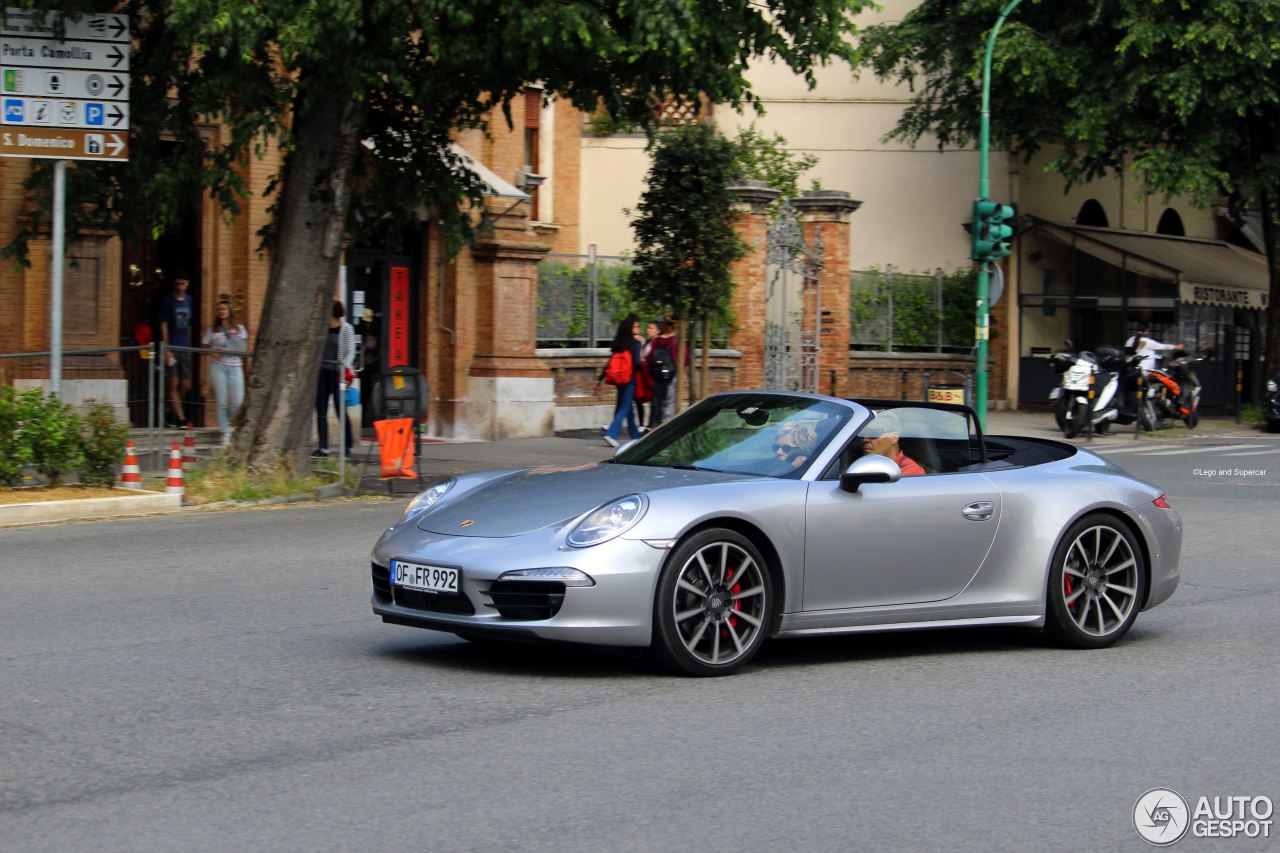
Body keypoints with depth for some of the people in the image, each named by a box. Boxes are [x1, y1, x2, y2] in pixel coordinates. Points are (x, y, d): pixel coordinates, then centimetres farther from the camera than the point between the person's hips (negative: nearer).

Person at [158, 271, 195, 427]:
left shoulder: (189, 301, 12)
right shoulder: (167, 301, -4)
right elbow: (164, 326, -6)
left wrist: (189, 345, 16)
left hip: (185, 349, 5)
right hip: (172, 348, -5)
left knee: (186, 385, 3)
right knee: (173, 384, -6)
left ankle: (171, 414, 19)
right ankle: (181, 418, -6)